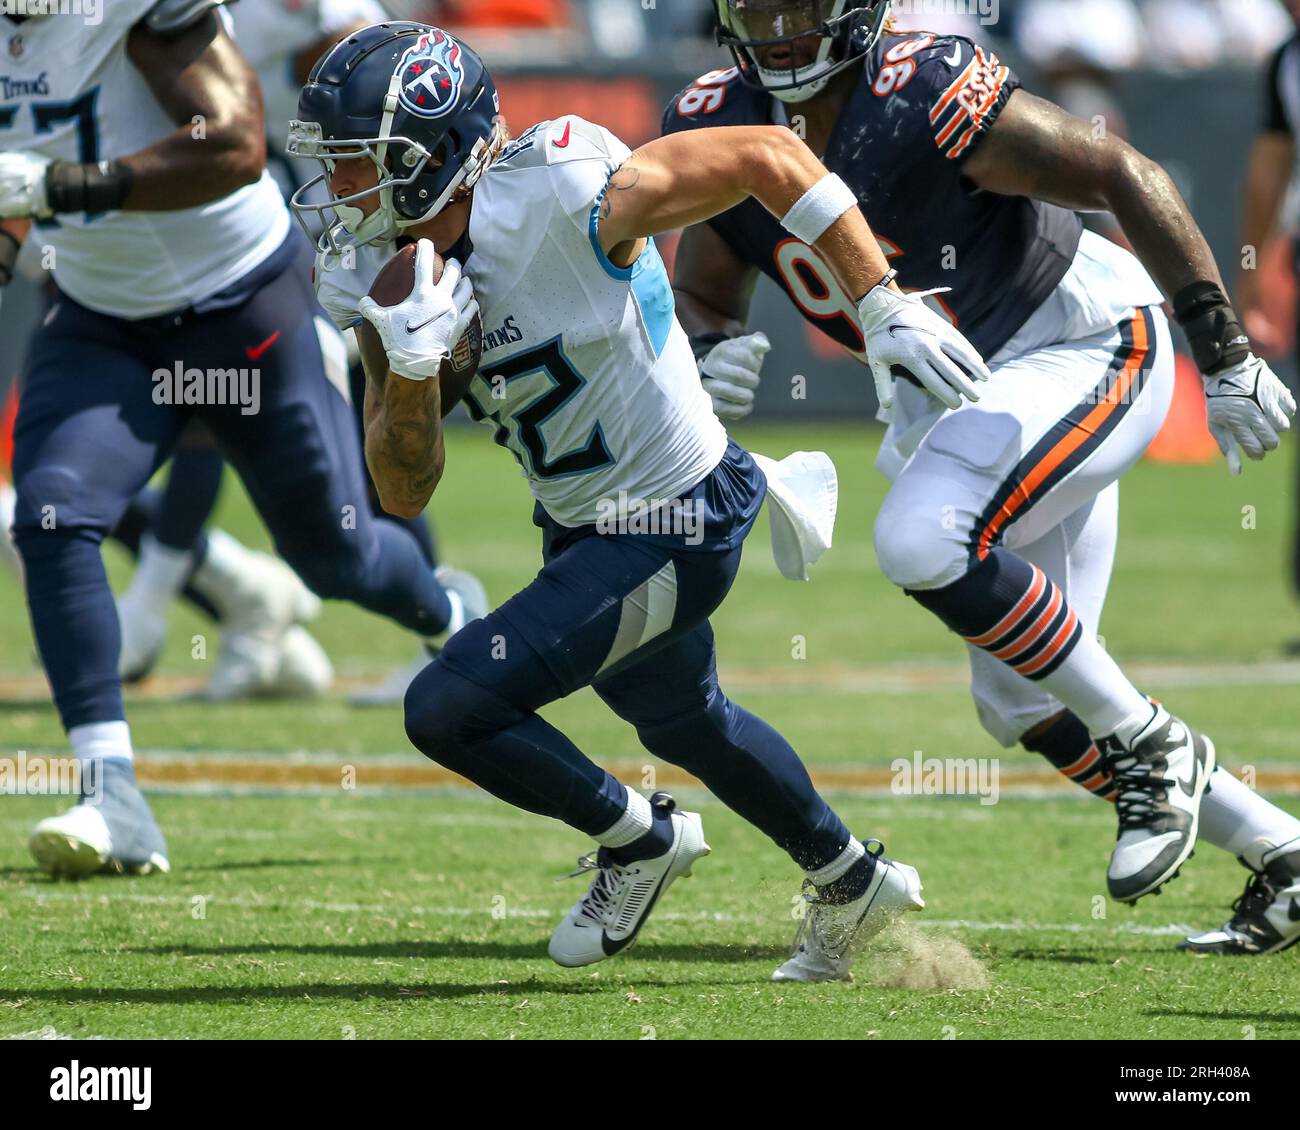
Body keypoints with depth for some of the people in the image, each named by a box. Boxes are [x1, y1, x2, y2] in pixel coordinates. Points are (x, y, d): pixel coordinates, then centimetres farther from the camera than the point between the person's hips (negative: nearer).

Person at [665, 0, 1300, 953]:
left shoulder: (926, 97, -27)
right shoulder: (718, 128, -6)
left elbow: (1124, 175, -22)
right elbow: (702, 294, 8)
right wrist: (709, 351, -17)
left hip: (1079, 347, -8)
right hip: (955, 393, 8)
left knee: (924, 542, -30)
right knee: (1024, 701, 7)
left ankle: (1151, 748, -12)